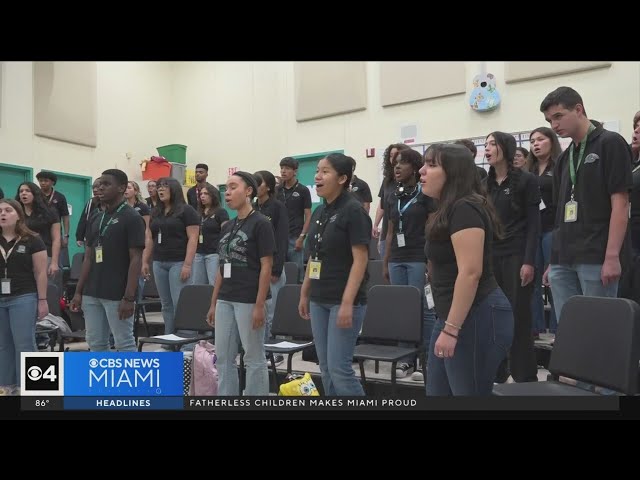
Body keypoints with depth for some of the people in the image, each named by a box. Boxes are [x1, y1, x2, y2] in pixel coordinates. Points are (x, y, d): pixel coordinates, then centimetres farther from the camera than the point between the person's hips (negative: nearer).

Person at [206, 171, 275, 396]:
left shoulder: (260, 223, -10)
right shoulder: (228, 226, 12)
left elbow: (267, 266, -13)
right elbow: (222, 268, 16)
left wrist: (260, 305, -17)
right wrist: (213, 303, 15)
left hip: (249, 301, -8)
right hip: (226, 301, 8)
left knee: (254, 358, 4)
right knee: (223, 357, 12)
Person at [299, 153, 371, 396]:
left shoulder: (353, 210, -11)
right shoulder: (319, 212, 12)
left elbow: (360, 260, -16)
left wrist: (347, 302, -22)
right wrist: (304, 294, 16)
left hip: (344, 301, -8)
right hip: (319, 301, 8)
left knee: (339, 368, -6)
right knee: (326, 369, 12)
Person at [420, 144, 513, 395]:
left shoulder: (465, 209, -16)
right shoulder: (450, 210, 16)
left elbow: (471, 273, -24)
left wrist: (451, 328, -24)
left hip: (476, 318, -10)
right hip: (453, 317, 10)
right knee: (437, 390, 15)